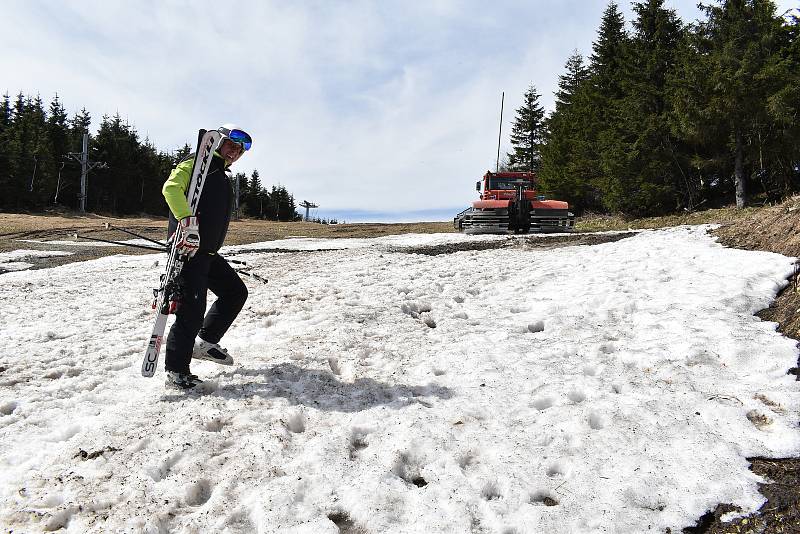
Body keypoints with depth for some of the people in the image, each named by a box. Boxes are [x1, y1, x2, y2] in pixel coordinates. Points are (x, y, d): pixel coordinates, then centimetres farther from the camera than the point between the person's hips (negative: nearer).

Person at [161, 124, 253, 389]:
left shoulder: (222, 177, 24)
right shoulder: (196, 163, -4)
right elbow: (171, 188, -23)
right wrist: (187, 221, -34)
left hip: (207, 252, 10)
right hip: (188, 247, -10)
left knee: (236, 292, 14)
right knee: (192, 309, -11)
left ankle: (205, 343, 25)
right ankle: (176, 371, 0)